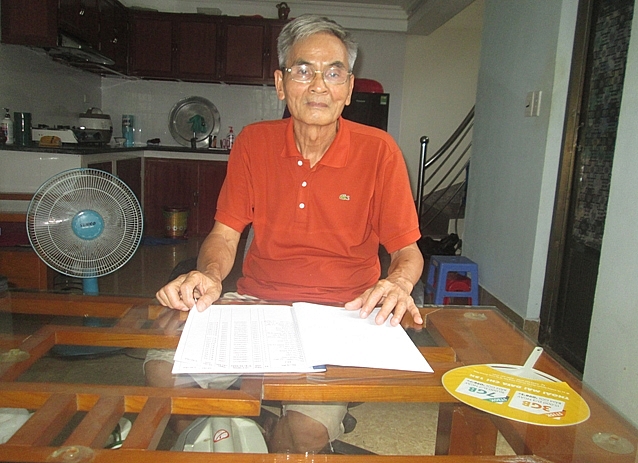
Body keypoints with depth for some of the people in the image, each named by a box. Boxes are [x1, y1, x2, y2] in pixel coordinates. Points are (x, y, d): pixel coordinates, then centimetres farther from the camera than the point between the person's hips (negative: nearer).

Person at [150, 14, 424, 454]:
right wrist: (209, 276, -19)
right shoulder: (253, 142, 3)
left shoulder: (378, 151, -6)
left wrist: (397, 284, -25)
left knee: (309, 426, -25)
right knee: (164, 368, -17)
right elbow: (226, 233, 3)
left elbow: (408, 252, -2)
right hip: (256, 302, 3)